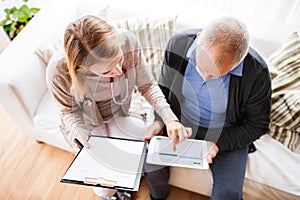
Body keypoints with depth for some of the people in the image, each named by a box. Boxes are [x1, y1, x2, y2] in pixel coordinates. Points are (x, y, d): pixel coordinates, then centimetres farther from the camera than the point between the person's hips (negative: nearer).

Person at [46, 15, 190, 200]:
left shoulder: (127, 41, -29)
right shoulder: (59, 70, -33)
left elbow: (147, 85, -15)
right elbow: (70, 111, -12)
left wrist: (169, 118, -28)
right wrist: (78, 134, -32)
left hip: (119, 116, 3)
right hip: (88, 126, -2)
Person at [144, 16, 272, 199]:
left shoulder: (257, 73, -27)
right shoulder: (178, 44, -20)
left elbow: (258, 124, -10)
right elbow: (164, 89, -2)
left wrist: (219, 143, -21)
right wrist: (159, 120, -17)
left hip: (226, 135, -2)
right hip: (180, 123, 3)